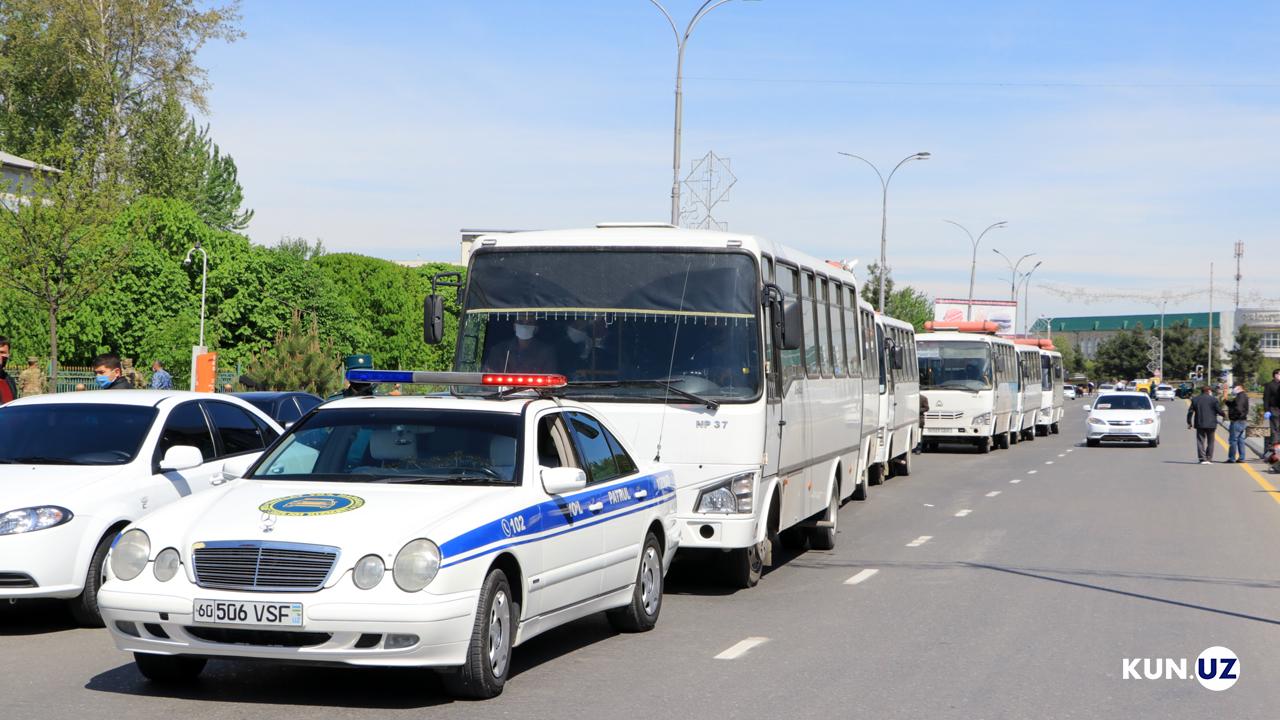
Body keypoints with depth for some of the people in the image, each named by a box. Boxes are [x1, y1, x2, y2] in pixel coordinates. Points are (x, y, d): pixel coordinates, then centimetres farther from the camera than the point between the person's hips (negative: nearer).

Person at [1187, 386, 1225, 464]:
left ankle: (1202, 459, -6)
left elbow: (1190, 412, 6)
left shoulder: (1195, 399, 6)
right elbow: (1219, 411, -4)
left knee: (1201, 441, 3)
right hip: (1211, 424, -2)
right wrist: (1223, 414, 18)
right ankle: (1209, 458, 6)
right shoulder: (1213, 399, -4)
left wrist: (1189, 423, 13)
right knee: (1210, 441, 9)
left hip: (1199, 424, 2)